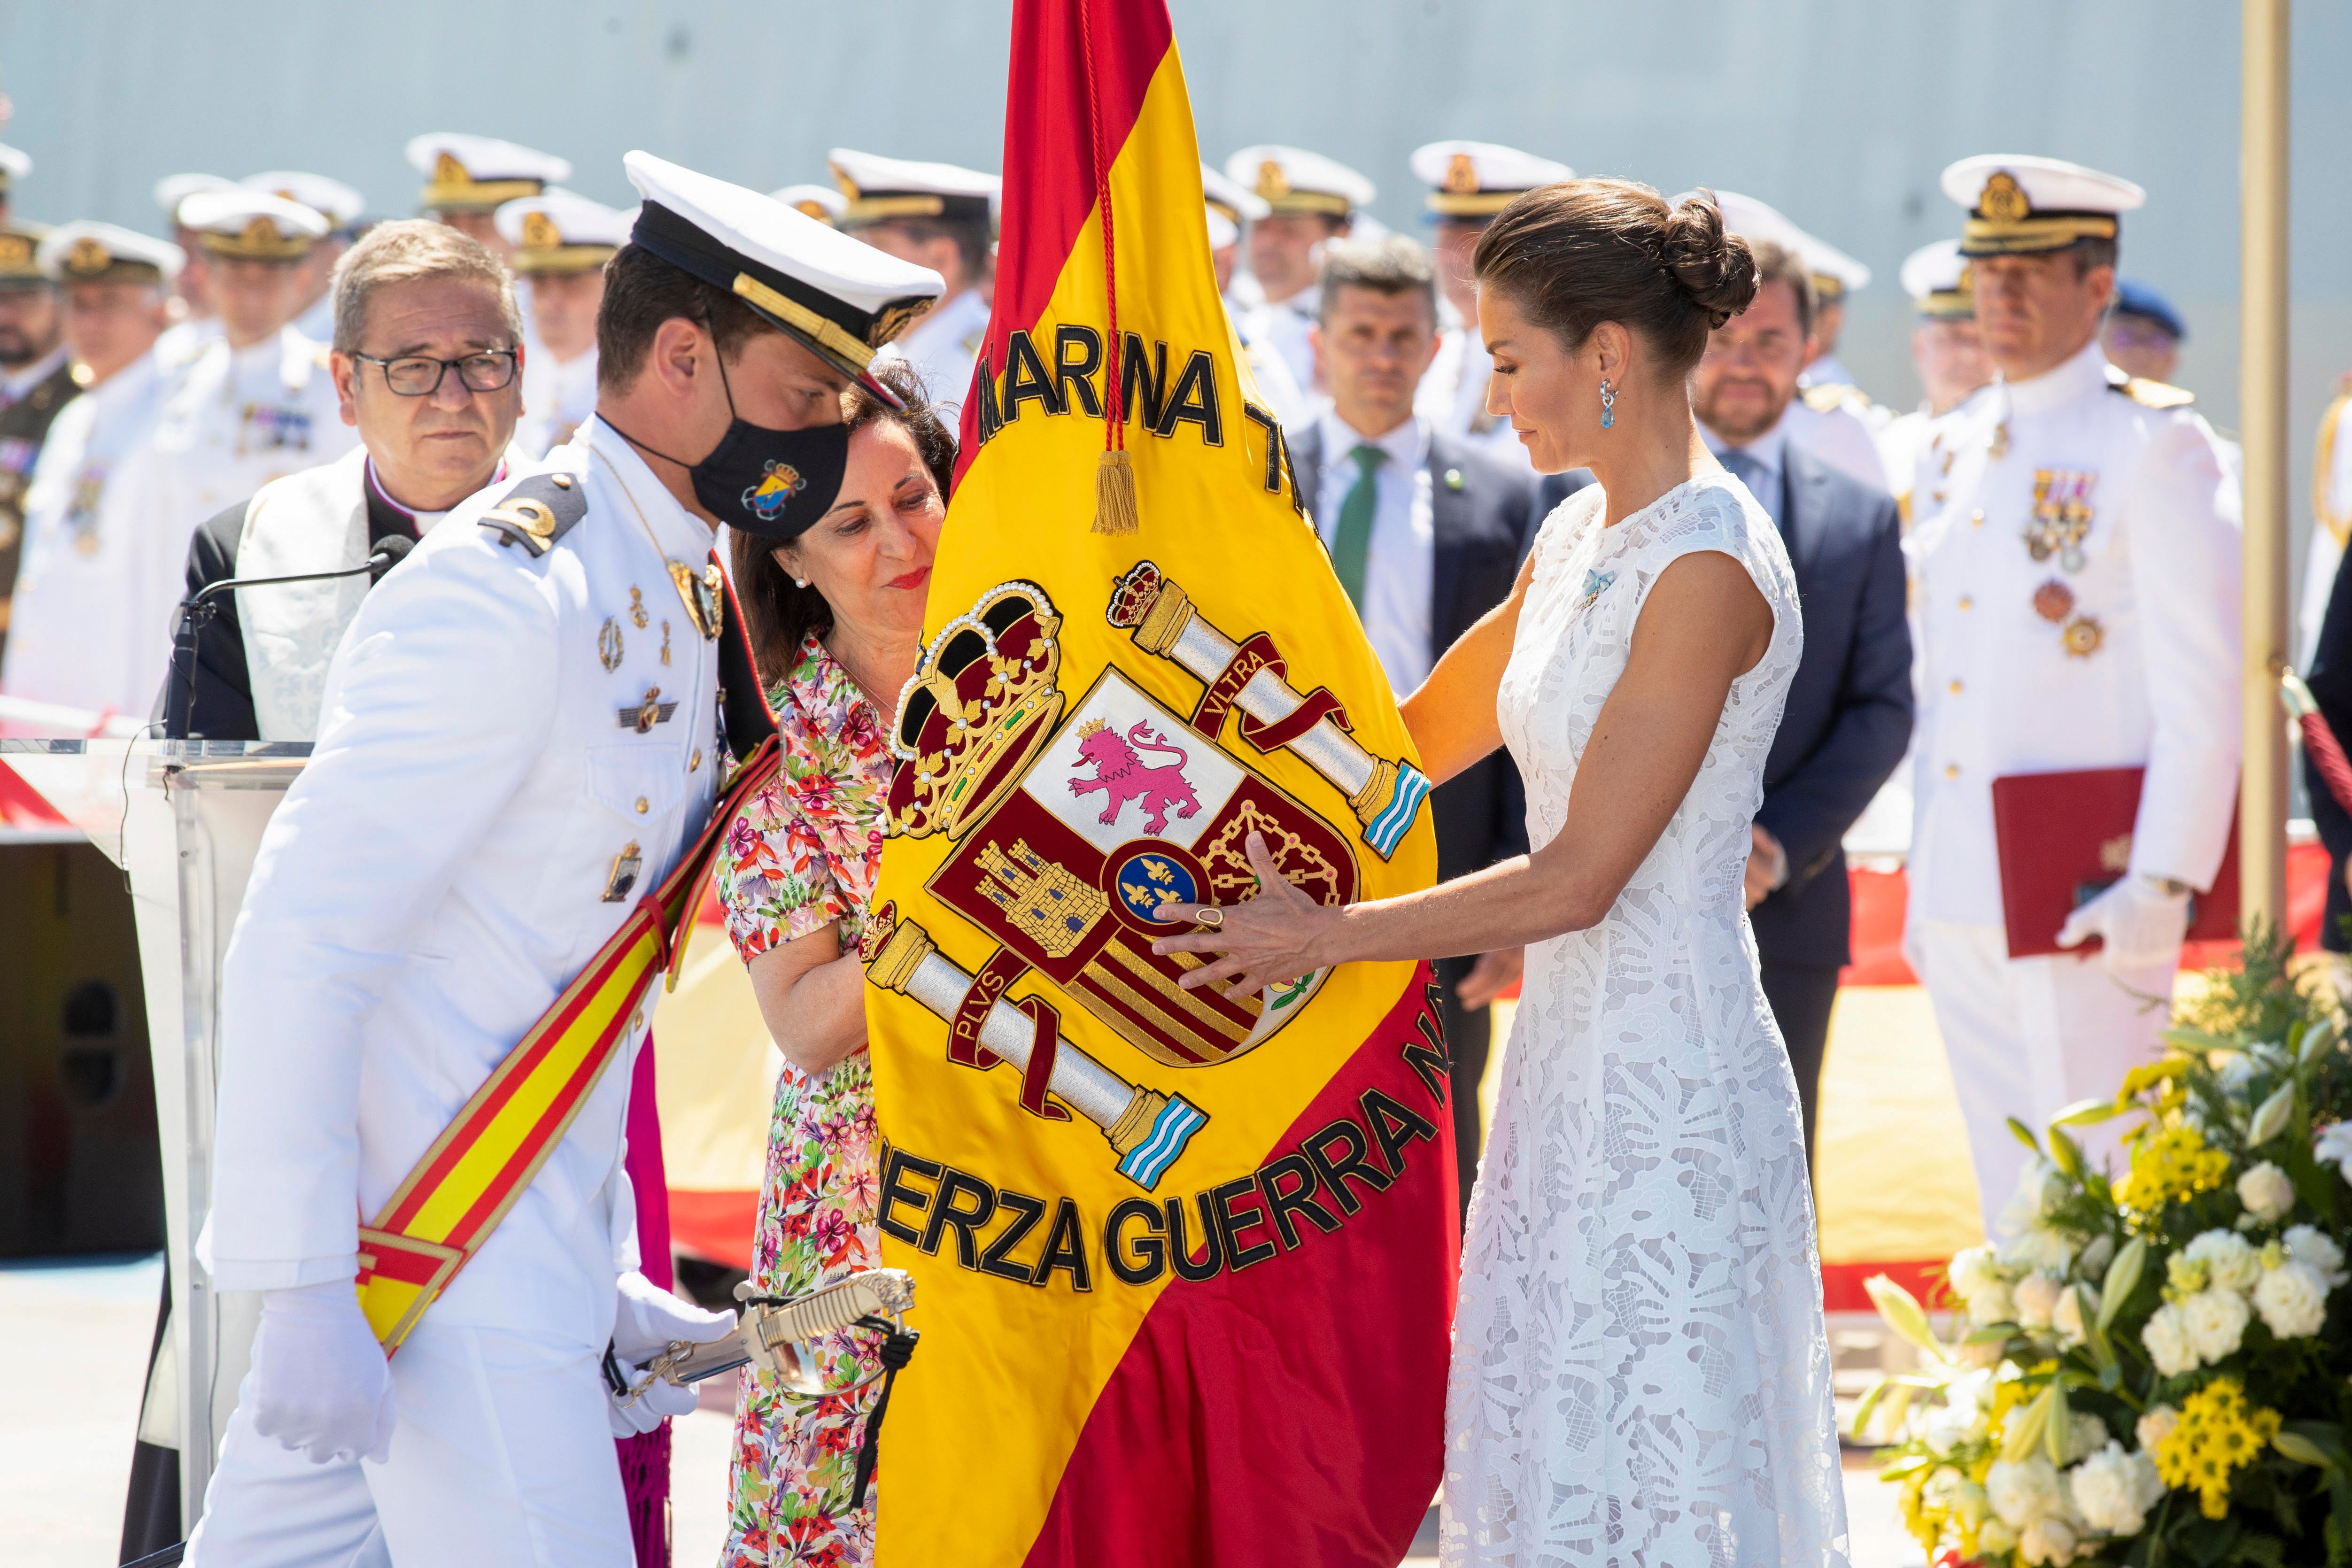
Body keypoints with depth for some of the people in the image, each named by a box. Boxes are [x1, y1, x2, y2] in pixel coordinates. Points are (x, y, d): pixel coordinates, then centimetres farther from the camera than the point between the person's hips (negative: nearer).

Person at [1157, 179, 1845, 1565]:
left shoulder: (1706, 568, -18)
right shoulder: (1586, 537, 11)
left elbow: (1575, 879, -18)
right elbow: (1422, 736, 23)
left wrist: (1324, 935, -12)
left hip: (1666, 1074, -9)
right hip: (1574, 1054, 9)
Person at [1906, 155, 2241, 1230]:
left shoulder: (2155, 447, -7)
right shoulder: (1954, 453, 14)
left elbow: (2204, 688, -11)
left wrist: (2163, 886, -17)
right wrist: (1926, 884, 16)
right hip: (1961, 899, 7)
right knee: (2012, 1215, 10)